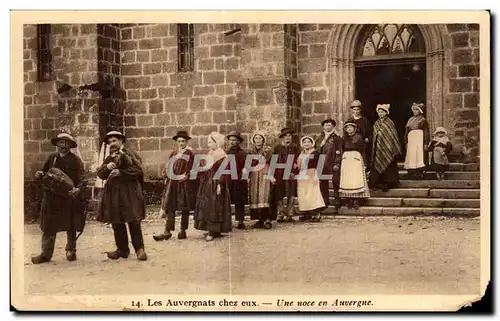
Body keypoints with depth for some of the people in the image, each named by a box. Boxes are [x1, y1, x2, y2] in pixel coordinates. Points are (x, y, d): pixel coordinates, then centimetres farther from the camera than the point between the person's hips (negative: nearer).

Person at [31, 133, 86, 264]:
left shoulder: (75, 160, -2)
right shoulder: (52, 158, 9)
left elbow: (82, 179, -9)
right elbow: (42, 173, 15)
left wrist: (78, 189, -29)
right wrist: (39, 174, -9)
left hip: (70, 198, -2)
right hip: (52, 198, 2)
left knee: (71, 226, 9)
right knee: (48, 226, 1)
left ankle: (71, 251, 23)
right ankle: (46, 253, 7)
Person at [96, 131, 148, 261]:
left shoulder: (131, 154, 1)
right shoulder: (108, 159, 19)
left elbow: (138, 170, -11)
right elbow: (100, 174, 10)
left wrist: (120, 172, -15)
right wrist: (107, 167, -10)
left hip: (130, 193, -5)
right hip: (113, 193, 6)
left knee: (134, 222, -8)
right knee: (117, 223, 7)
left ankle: (139, 249, -1)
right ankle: (122, 249, 16)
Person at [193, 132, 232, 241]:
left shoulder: (222, 156, -12)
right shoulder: (210, 154, 14)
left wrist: (220, 184, -22)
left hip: (215, 184, -9)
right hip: (207, 184, 9)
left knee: (215, 207, -7)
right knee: (206, 207, 9)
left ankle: (214, 231, -3)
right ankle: (212, 230, 16)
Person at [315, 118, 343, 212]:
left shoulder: (337, 138, 4)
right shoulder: (320, 138, 17)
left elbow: (339, 151, -2)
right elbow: (317, 150, 20)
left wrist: (337, 164, -9)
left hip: (333, 164, -4)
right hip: (322, 163, 4)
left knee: (335, 183, -5)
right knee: (323, 183, 4)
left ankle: (337, 203, -1)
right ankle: (325, 202, 12)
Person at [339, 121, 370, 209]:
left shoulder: (358, 137, 4)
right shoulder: (344, 139, 15)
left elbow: (362, 150, 1)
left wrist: (363, 162, -6)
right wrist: (341, 159, 6)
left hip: (356, 160, -4)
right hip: (346, 161, 4)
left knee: (356, 180, -10)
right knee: (347, 180, -3)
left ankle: (356, 201, -11)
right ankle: (349, 201, 0)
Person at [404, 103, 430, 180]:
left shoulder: (423, 120, 5)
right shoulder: (410, 120, 18)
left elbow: (426, 132, 0)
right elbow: (407, 131, 18)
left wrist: (426, 143, -8)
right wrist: (406, 142, 11)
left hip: (419, 139, -4)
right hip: (411, 140, 5)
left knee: (419, 155, -12)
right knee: (411, 155, -3)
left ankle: (419, 175, -11)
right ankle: (413, 174, -1)